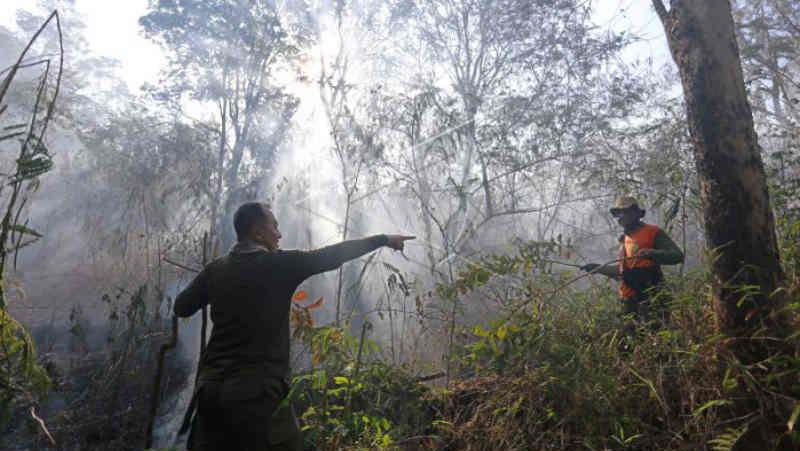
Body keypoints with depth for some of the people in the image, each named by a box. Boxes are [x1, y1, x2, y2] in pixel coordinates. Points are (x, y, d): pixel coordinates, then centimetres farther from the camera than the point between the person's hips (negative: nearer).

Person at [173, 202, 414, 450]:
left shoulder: (216, 269, 6)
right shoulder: (278, 263, -9)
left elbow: (181, 307, 16)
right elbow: (332, 256, -5)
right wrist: (384, 239, 5)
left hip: (211, 387, 6)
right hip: (258, 390, -6)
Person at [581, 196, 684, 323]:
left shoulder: (653, 233, -3)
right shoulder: (625, 239, 19)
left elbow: (678, 256, -12)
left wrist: (652, 253, -27)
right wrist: (599, 268, 22)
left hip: (650, 297, -7)